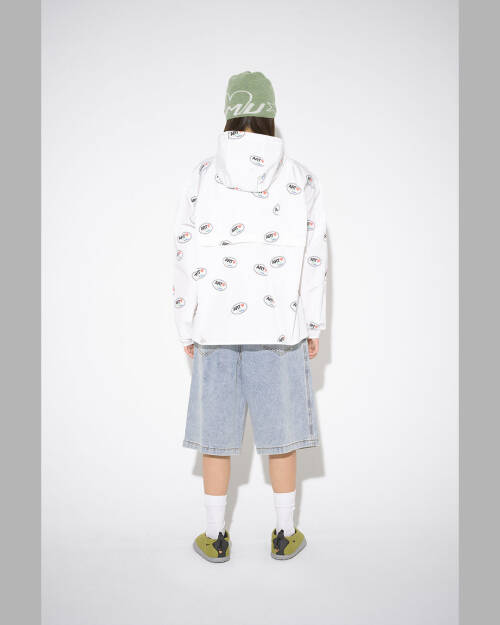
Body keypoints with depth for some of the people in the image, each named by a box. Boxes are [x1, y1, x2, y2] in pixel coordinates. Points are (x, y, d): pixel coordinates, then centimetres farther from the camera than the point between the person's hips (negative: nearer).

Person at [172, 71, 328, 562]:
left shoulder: (203, 177, -4)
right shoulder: (300, 180, -3)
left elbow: (187, 259, -3)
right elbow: (313, 259, -2)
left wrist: (186, 329, 6)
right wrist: (314, 326, 8)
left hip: (216, 324, 0)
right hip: (278, 326, 0)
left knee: (215, 431, 12)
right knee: (281, 430, 12)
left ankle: (216, 538, 24)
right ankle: (284, 535, 25)